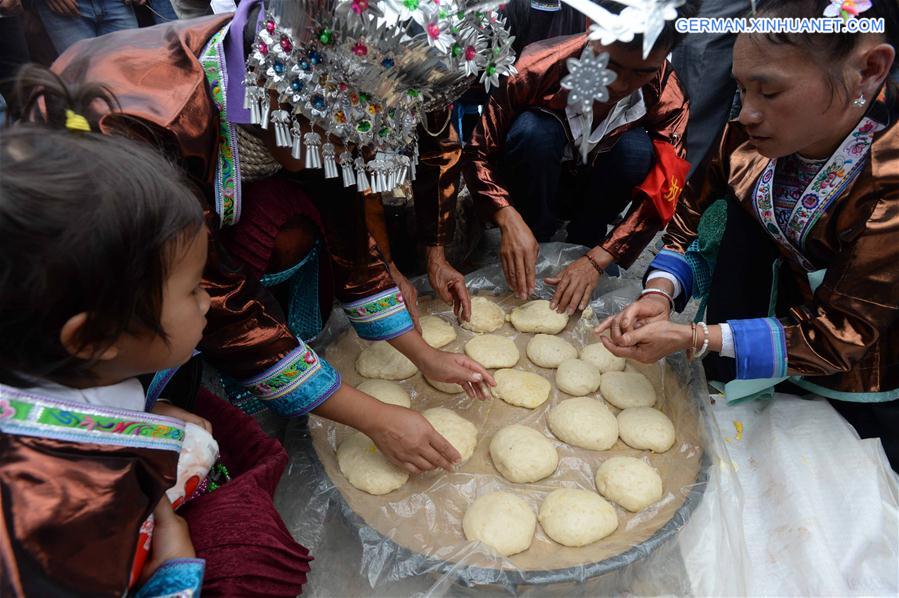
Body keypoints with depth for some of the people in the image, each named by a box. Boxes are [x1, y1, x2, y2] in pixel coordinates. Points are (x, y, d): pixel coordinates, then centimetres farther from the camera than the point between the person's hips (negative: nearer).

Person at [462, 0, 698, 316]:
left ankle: (582, 246, -6)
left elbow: (658, 199, -19)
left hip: (592, 192, 2)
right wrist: (509, 220, -39)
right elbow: (477, 154, -22)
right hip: (533, 185, -1)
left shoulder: (667, 100, -23)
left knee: (638, 148, -29)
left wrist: (595, 260, -30)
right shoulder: (536, 69, -30)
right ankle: (532, 249, -12)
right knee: (533, 129, -32)